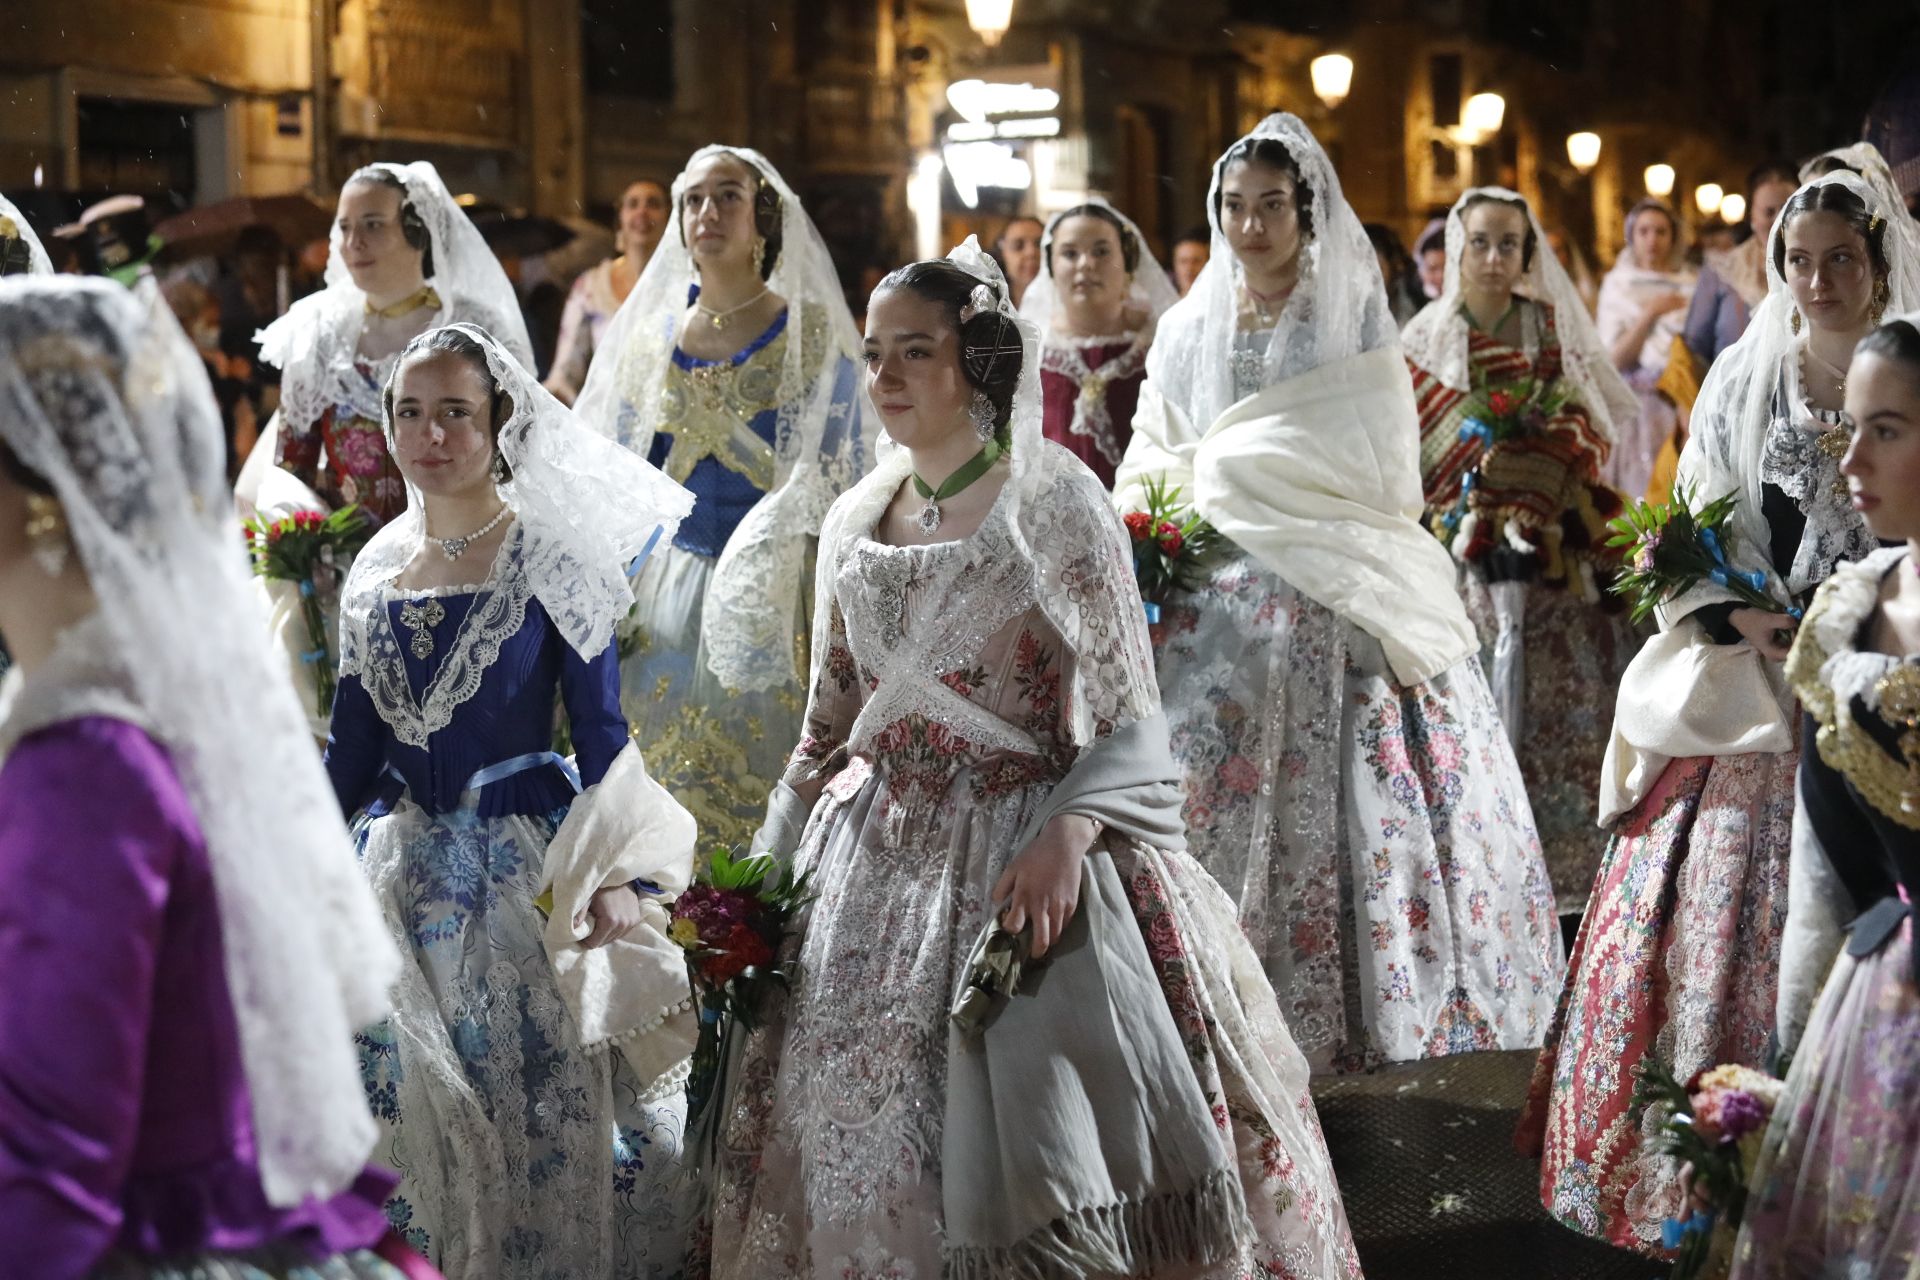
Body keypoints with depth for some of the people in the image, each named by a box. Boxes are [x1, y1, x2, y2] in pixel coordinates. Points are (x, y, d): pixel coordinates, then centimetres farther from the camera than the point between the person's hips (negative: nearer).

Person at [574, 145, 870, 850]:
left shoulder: (814, 335, -2)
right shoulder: (648, 337, 9)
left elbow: (842, 481, -4)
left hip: (777, 599, -3)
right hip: (667, 596, 3)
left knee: (766, 787, -2)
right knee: (667, 790, 5)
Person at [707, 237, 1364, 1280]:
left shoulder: (1055, 500, -7)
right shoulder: (853, 522, 9)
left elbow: (1127, 721, -9)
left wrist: (1066, 837, -26)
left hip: (1029, 860, -5)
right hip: (874, 865, 5)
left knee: (1037, 1149, -9)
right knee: (858, 1142, 6)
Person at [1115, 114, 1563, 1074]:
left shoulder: (1352, 323, 4)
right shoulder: (1188, 330, 15)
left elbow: (1376, 465, -5)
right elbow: (1149, 463, 15)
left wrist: (1224, 470, -5)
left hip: (1330, 603, -3)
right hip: (1213, 611, 3)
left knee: (1328, 804, -8)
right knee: (1216, 801, -4)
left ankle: (1337, 1019, 1)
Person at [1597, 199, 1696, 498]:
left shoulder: (1690, 285, 9)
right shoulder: (1617, 286, 4)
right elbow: (1615, 360, -6)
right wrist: (1650, 314, -15)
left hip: (1682, 405, 2)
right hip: (1637, 405, -2)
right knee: (1639, 494, -9)